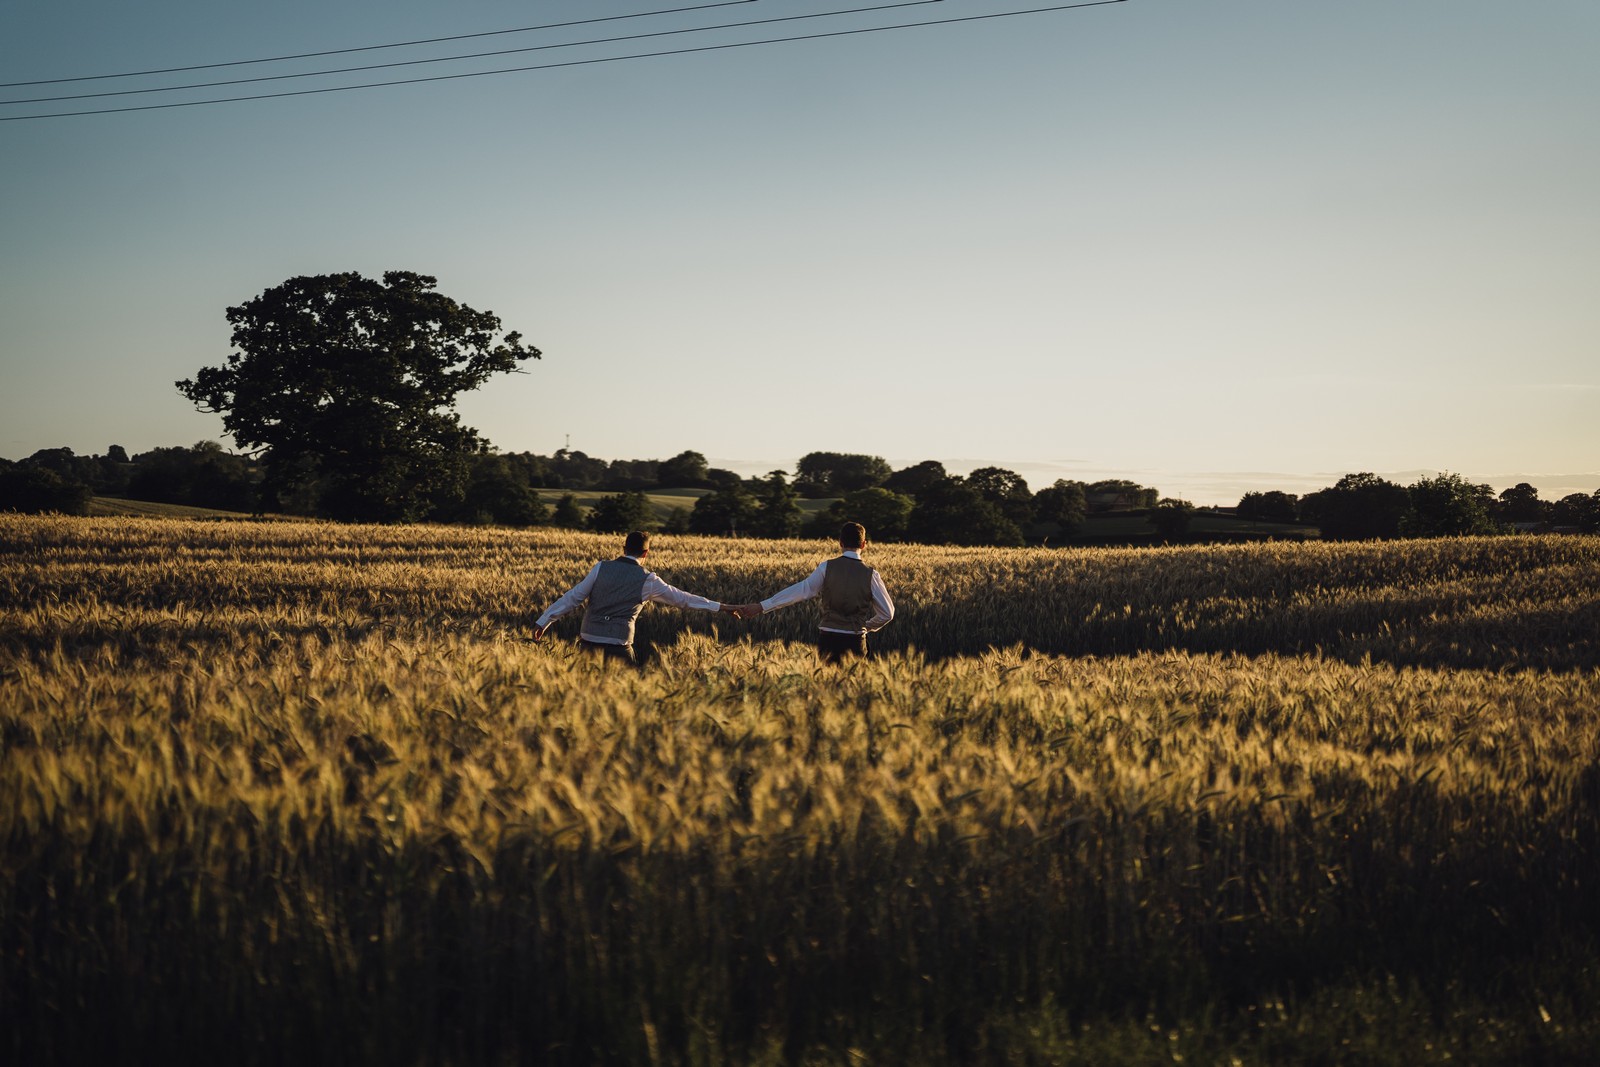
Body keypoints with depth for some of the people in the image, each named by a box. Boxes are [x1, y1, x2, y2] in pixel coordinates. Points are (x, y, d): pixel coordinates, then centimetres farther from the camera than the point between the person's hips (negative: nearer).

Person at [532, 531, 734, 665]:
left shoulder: (601, 568, 5)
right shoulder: (648, 580, 3)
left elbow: (573, 597, 3)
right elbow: (682, 599, 11)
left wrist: (543, 622, 7)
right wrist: (719, 607, 22)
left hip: (589, 639, 2)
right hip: (618, 645, -2)